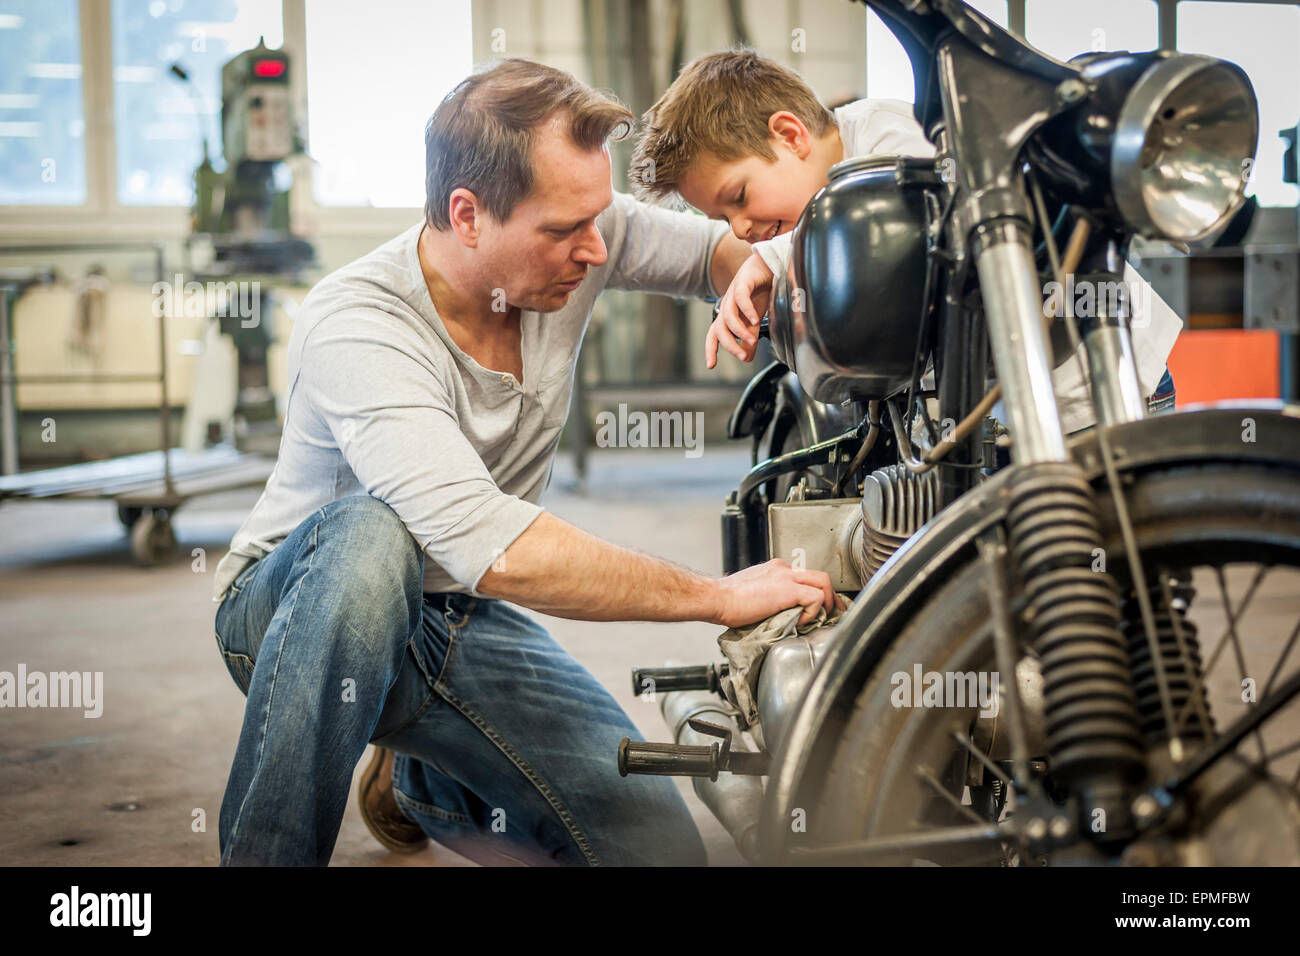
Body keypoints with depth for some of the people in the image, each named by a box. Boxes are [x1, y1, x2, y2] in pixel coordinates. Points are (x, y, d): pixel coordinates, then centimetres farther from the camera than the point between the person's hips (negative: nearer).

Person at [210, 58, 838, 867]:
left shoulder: (573, 239, -11)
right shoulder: (356, 322, -31)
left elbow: (716, 247, 9)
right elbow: (498, 551, -41)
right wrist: (720, 596, -34)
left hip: (462, 620, 6)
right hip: (298, 606, -6)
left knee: (661, 845, -9)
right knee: (373, 535, -42)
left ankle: (422, 783, 20)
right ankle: (267, 849, -26)